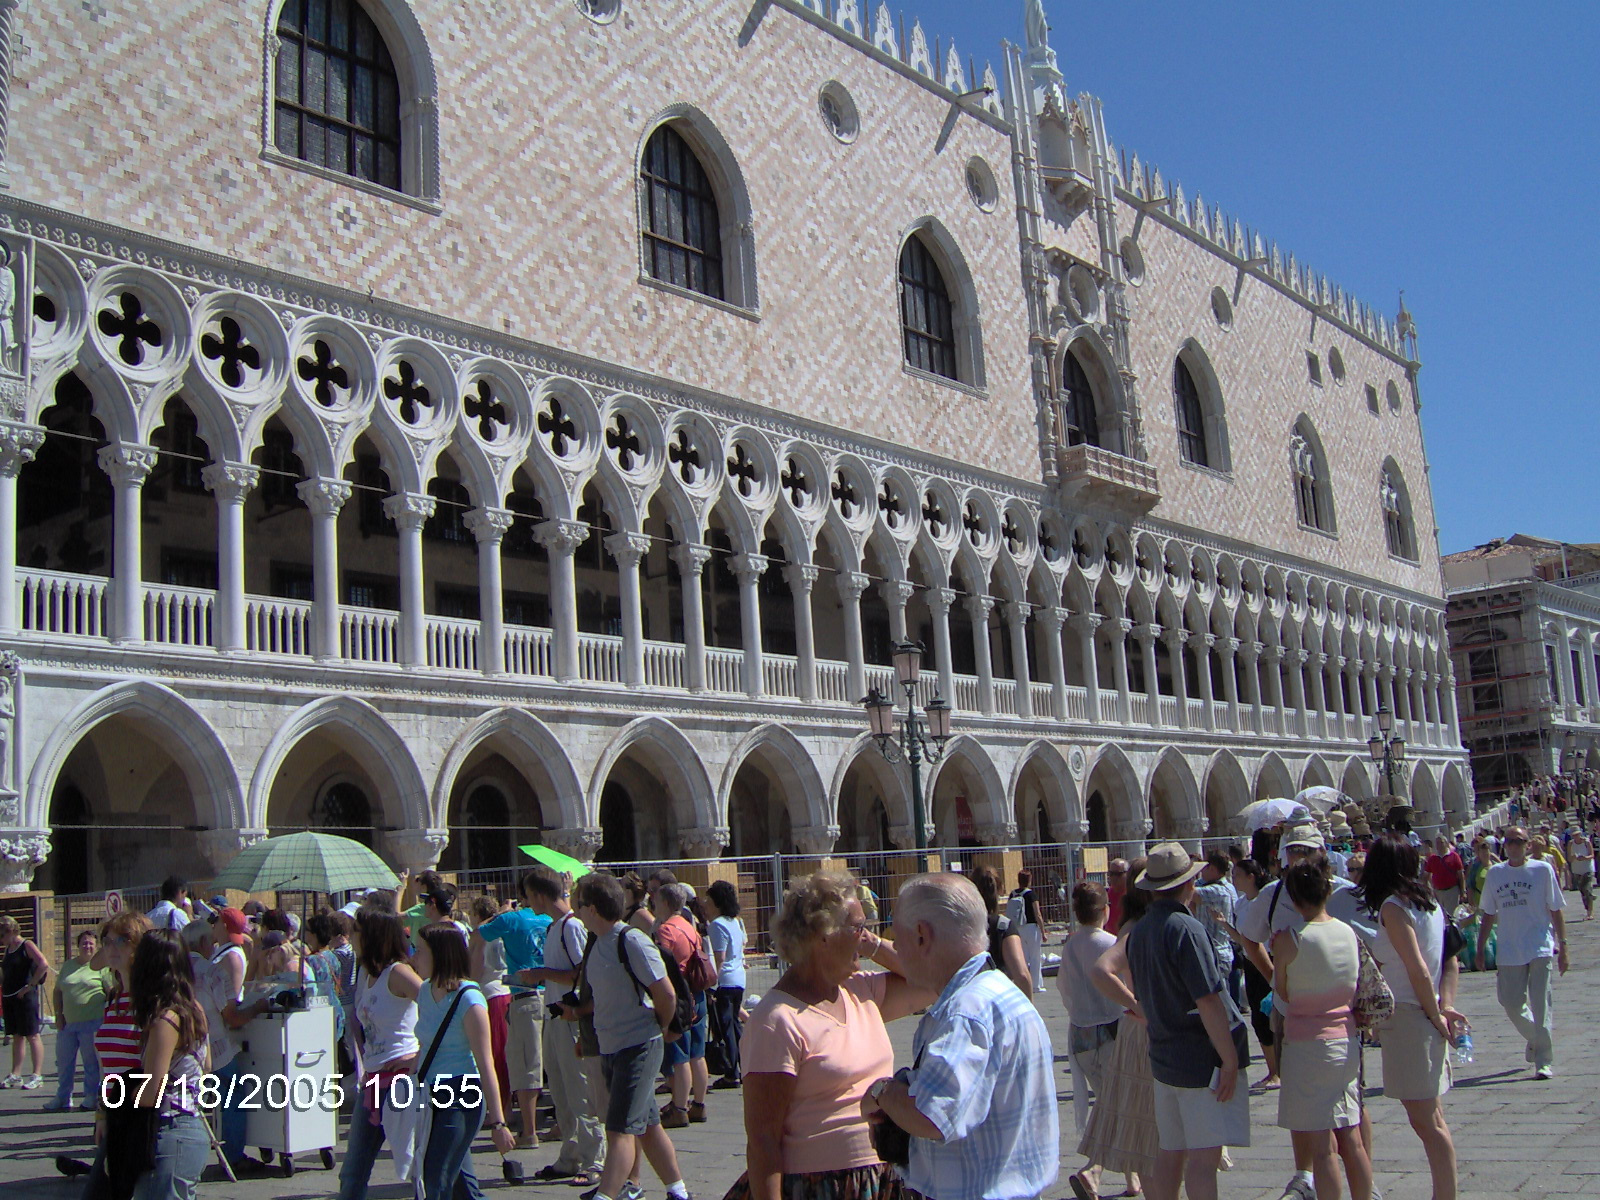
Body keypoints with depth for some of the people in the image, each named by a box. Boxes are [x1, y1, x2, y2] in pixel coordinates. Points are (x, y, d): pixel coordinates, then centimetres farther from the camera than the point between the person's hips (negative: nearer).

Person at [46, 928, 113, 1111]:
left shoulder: (101, 966, -1)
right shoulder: (68, 966, 15)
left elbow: (112, 991, -5)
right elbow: (57, 992, 16)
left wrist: (106, 1014, -11)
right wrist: (58, 1014, 6)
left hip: (91, 1022, -5)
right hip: (67, 1022, 5)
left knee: (91, 1061, 1)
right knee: (63, 1060, 9)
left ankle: (91, 1096, 12)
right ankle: (63, 1097, 20)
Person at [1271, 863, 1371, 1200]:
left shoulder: (1289, 941, -13)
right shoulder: (1350, 933, 2)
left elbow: (1283, 994, -3)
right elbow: (1356, 992, 13)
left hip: (1307, 1045, -6)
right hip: (1347, 1042, 6)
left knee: (1321, 1148, -1)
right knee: (1352, 1142, 13)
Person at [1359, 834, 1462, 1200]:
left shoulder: (1392, 907, -15)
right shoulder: (1429, 903, 11)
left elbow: (1418, 970, -19)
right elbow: (1450, 960, 10)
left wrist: (1435, 1016, -9)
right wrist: (1445, 1005, 1)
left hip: (1406, 1016, -9)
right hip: (1425, 1014, 9)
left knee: (1424, 1119, -3)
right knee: (1432, 1116, 15)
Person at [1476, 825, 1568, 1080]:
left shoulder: (1543, 870, 0)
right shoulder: (1495, 873, 7)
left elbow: (1556, 910, 2)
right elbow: (1488, 914, 12)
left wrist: (1562, 944, -3)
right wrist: (1480, 948, 10)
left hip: (1540, 948, -3)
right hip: (1509, 951, 3)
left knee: (1541, 1006, -5)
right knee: (1511, 1004, 6)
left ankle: (1544, 1061, 2)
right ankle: (1534, 1038, 34)